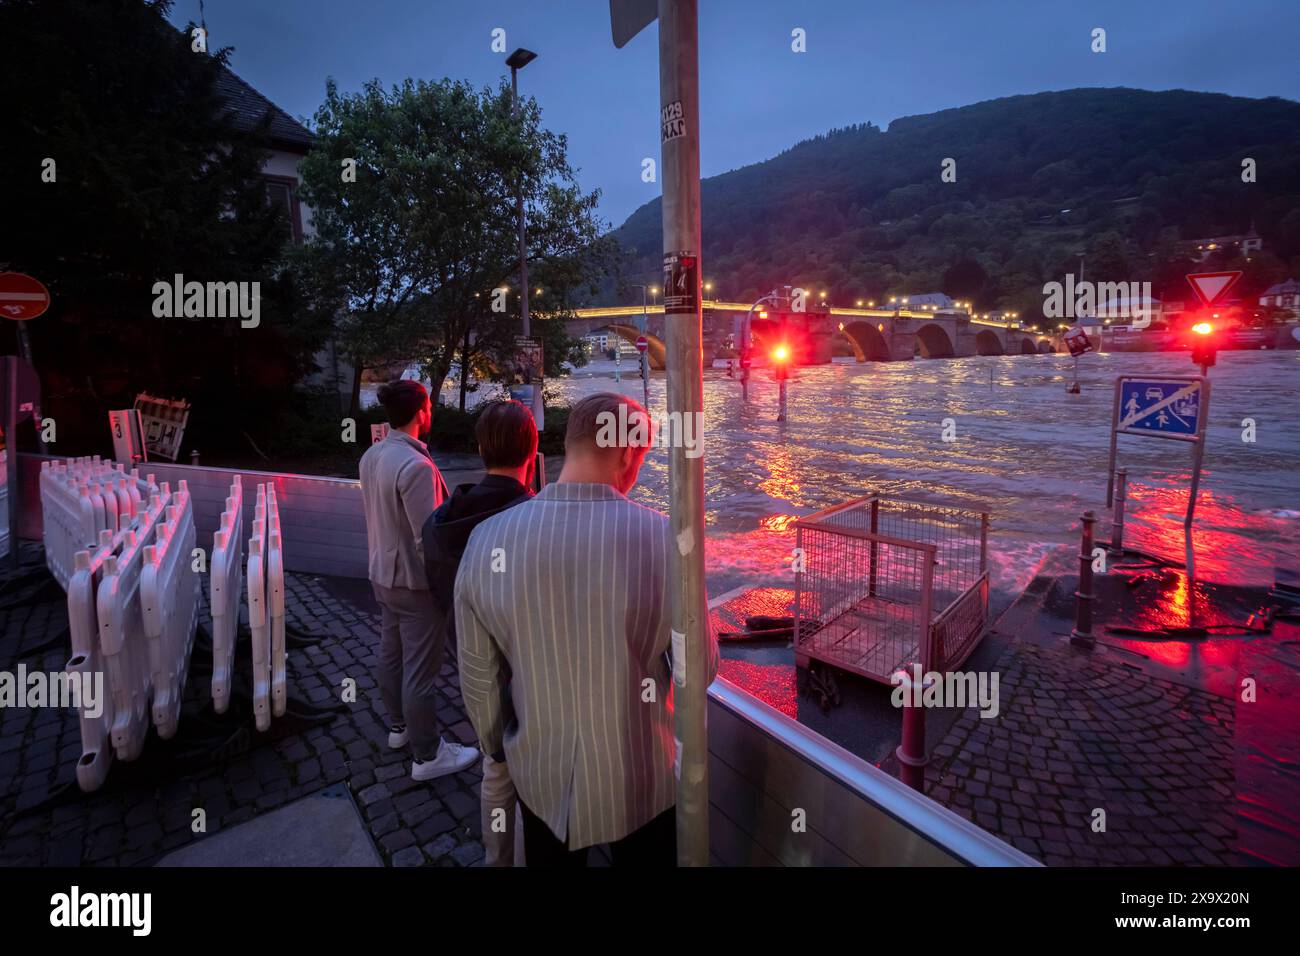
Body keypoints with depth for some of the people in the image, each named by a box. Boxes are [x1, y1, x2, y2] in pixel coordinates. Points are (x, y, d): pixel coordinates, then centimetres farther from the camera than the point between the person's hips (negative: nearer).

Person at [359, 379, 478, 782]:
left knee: (391, 654, 22)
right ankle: (427, 755, 17)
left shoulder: (371, 456, 2)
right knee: (420, 669, 3)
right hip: (416, 581, -9)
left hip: (383, 574, 9)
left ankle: (399, 725, 42)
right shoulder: (415, 465, -26)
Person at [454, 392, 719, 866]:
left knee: (549, 858, 28)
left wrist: (500, 750, 12)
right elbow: (698, 672, -13)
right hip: (640, 784, -1)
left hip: (540, 780, 2)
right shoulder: (664, 539, -24)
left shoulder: (487, 540, -16)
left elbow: (478, 677, -6)